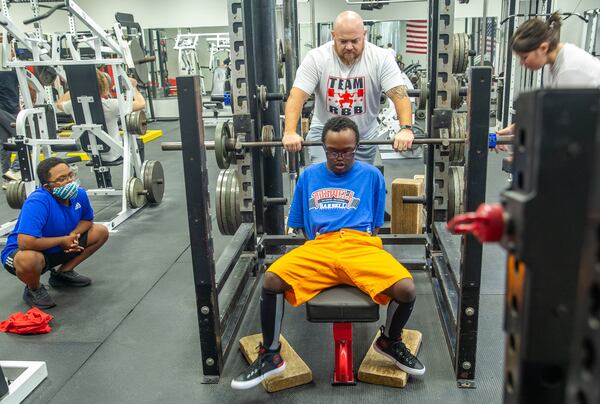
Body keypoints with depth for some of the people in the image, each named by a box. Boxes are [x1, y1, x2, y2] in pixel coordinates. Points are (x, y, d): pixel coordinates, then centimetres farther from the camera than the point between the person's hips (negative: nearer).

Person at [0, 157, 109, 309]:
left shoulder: (79, 194, -12)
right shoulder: (37, 202, -33)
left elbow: (87, 220, 8)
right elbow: (25, 242, -42)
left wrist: (73, 235, -15)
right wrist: (63, 240, -27)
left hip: (58, 250, 7)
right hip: (22, 252, -7)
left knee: (101, 232, -1)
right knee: (29, 260, -42)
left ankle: (62, 273, 13)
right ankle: (34, 289, -4)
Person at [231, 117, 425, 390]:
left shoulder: (371, 175, 15)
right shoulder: (309, 176, 19)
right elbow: (299, 224, 22)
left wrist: (358, 249, 2)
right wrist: (323, 248, 6)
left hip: (361, 246, 0)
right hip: (319, 247, 1)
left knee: (406, 288, -28)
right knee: (272, 280, -28)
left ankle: (390, 341, 6)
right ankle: (270, 355, -4)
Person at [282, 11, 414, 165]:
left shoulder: (381, 58, -13)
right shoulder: (316, 58, -14)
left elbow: (399, 94, -20)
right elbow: (297, 96, -20)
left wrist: (406, 128, -38)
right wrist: (290, 132, -37)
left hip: (365, 137, 1)